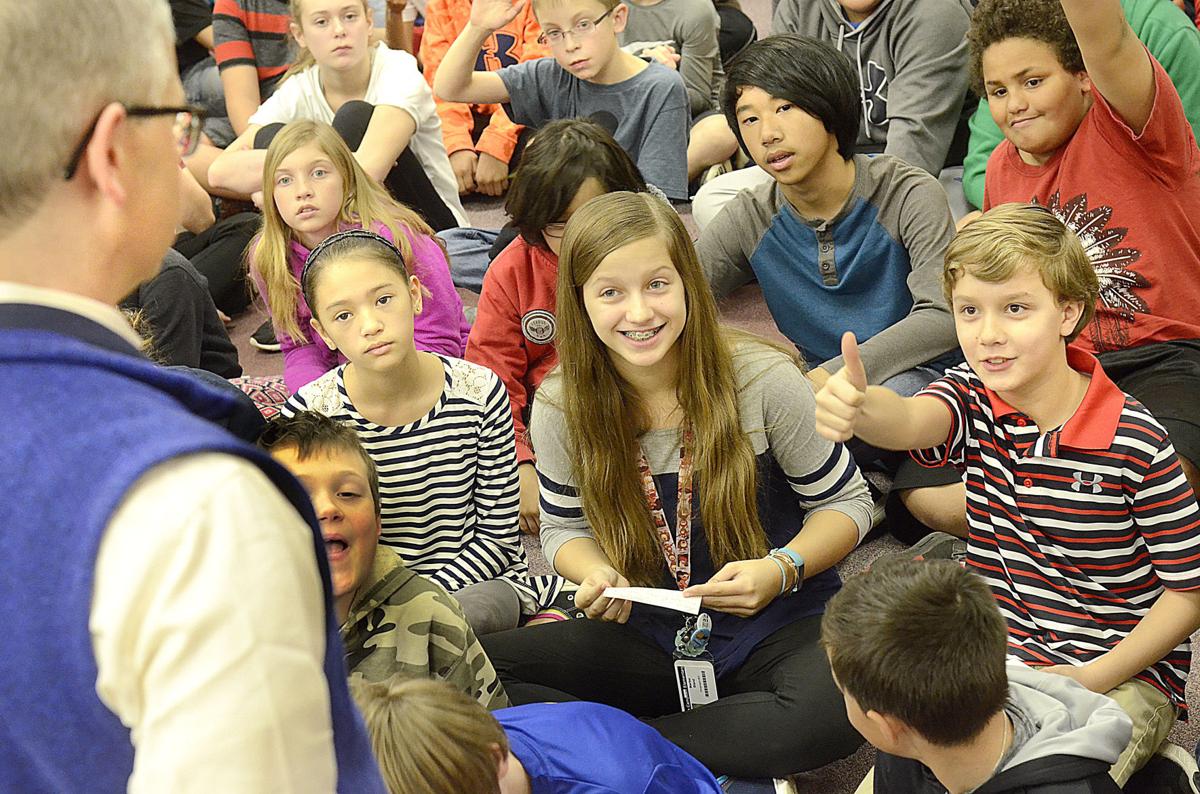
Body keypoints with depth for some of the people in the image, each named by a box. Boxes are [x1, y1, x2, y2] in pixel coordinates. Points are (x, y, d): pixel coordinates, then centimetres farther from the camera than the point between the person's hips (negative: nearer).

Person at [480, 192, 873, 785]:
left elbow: (846, 503, -3)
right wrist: (597, 573, -15)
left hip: (777, 625, -2)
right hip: (648, 635, 3)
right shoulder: (561, 407, -7)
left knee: (834, 710, -38)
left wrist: (783, 569, -22)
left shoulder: (763, 379, -15)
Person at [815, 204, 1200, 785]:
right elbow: (911, 422, -32)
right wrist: (858, 408, -56)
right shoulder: (972, 401, -7)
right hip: (999, 659, 3)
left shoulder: (1136, 443, -17)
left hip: (1122, 672, -3)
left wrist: (1093, 678, -17)